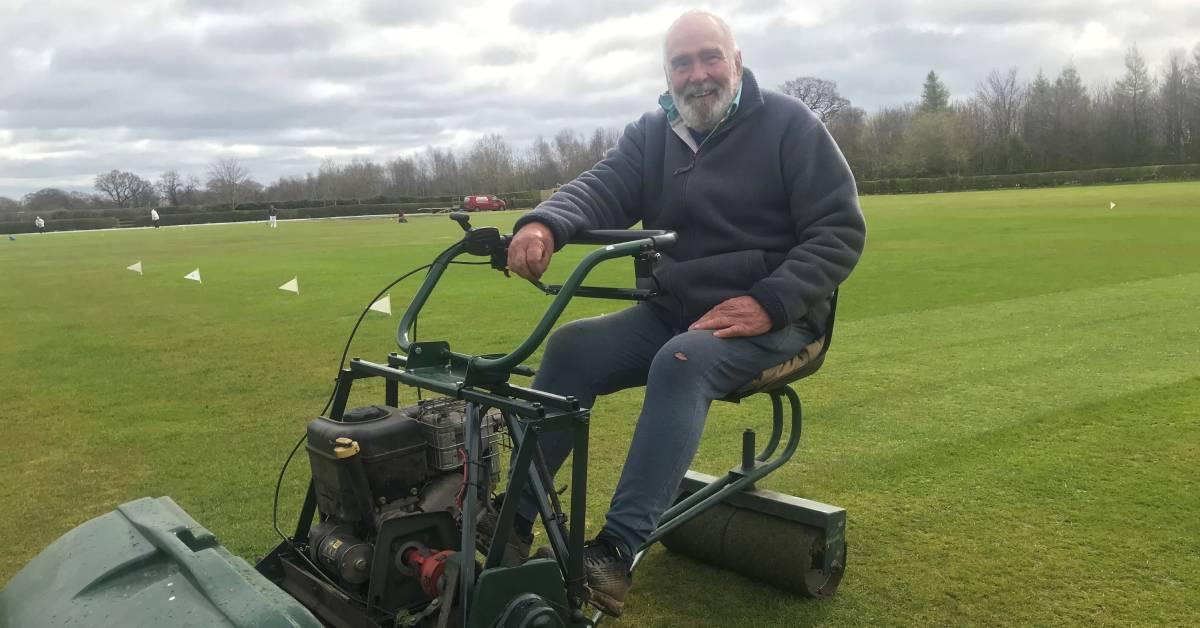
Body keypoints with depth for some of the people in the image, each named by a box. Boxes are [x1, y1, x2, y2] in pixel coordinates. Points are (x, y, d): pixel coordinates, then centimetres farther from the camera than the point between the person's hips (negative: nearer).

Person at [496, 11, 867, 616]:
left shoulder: (789, 125, -5)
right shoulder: (650, 134, 8)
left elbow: (840, 229, -8)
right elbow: (598, 189, -10)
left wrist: (769, 302, -23)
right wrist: (543, 224, -34)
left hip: (768, 317, -4)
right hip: (671, 309, 5)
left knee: (684, 362, -35)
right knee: (571, 346, -18)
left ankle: (617, 551, -36)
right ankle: (512, 522, -16)